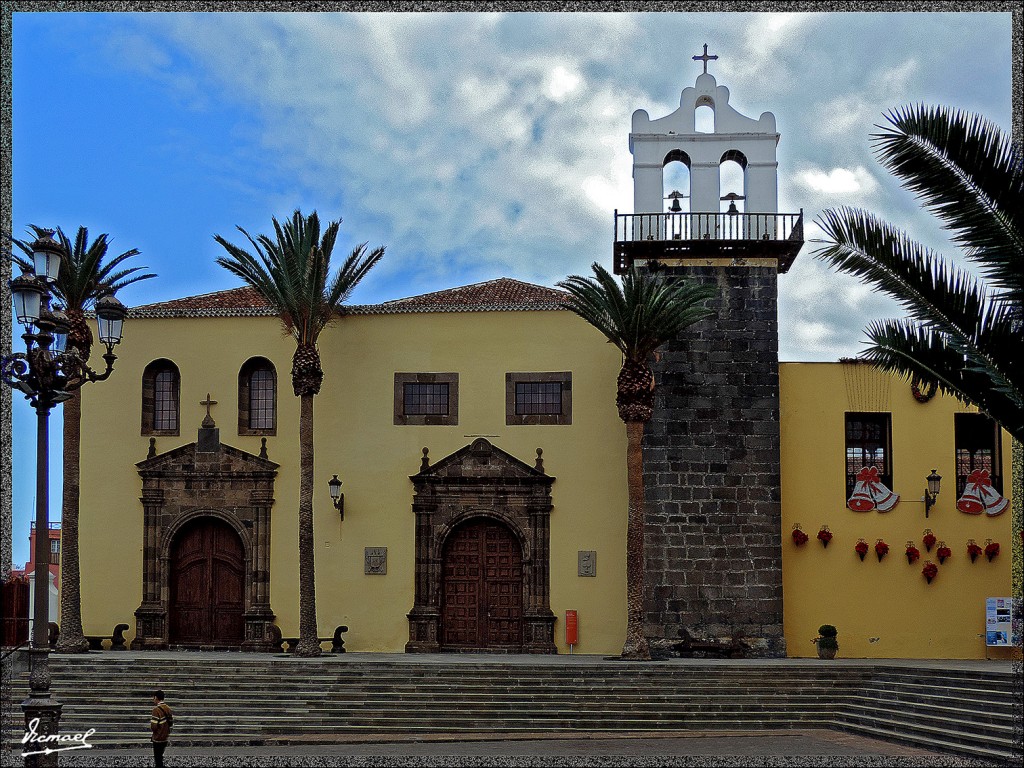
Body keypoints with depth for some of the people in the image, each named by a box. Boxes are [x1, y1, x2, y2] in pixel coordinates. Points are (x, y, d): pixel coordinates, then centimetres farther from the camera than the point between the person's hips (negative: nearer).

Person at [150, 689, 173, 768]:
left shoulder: (156, 710, -21)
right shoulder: (168, 708, 3)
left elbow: (153, 727, -22)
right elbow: (171, 722, 12)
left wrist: (150, 727, -2)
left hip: (158, 738, -7)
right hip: (165, 738, 7)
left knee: (158, 759, 1)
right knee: (160, 757, 21)